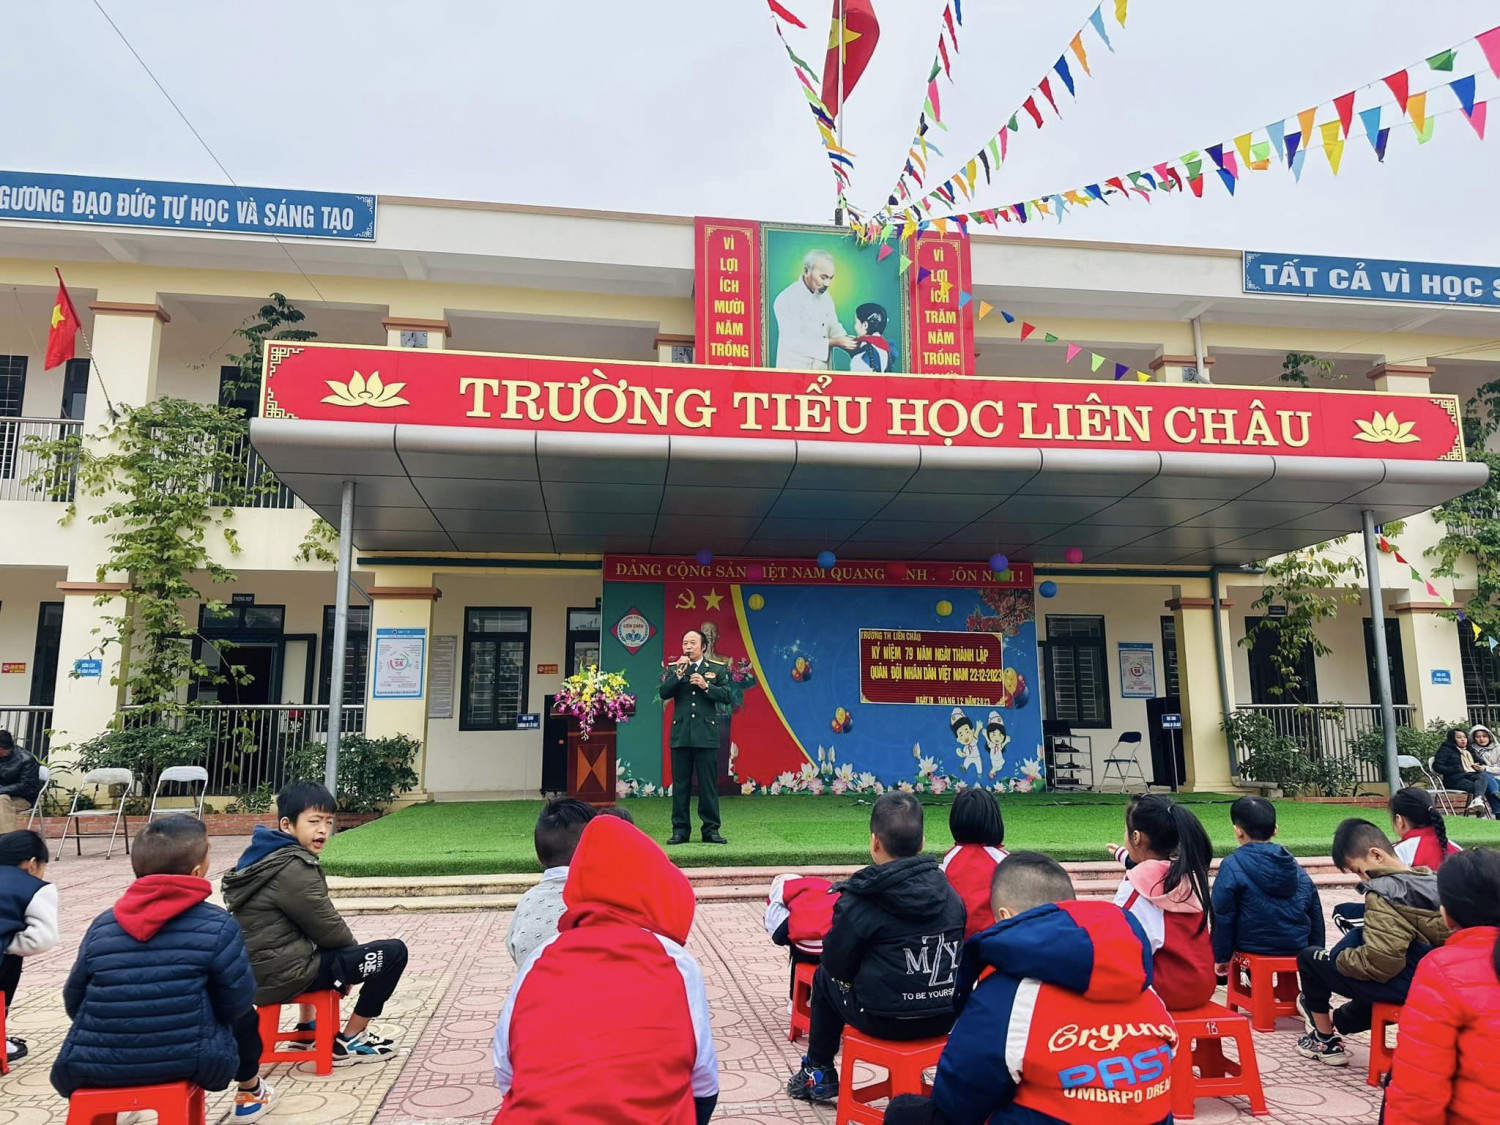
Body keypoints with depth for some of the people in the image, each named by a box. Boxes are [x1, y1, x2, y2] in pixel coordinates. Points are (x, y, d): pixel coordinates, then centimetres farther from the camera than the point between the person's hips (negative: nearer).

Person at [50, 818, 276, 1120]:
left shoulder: (102, 925, -1)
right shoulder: (218, 926, -11)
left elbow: (74, 1003, 8)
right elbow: (236, 1002, -5)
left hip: (93, 1067, 4)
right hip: (187, 1061, -3)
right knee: (243, 1015, 29)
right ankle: (250, 1094, 44)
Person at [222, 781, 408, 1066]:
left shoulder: (267, 855, 9)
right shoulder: (293, 868, -20)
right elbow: (327, 929, -14)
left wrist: (350, 949, 16)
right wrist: (355, 950, 5)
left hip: (258, 967, 10)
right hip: (281, 975, -10)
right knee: (394, 952, -10)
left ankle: (308, 1026, 36)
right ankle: (348, 1042, 4)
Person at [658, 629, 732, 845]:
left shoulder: (718, 669, 7)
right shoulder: (673, 668, 10)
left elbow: (726, 696, -1)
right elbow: (663, 693, -3)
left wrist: (706, 686, -14)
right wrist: (679, 673, -12)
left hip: (706, 735, -1)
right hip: (680, 734, 1)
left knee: (708, 784, 2)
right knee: (680, 784, 5)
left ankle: (710, 829, 10)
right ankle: (680, 830, 12)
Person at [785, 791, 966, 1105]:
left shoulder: (858, 902, -15)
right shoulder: (950, 894, -1)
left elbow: (837, 964, -8)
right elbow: (957, 954, 8)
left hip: (884, 1020, -4)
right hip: (947, 1017, 4)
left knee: (825, 978, 21)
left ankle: (818, 1073, 30)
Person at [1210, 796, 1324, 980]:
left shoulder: (1232, 866, -14)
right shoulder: (1293, 865, 4)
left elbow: (1223, 916, -14)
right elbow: (1315, 914, 10)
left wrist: (1222, 956, -4)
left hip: (1253, 945, -5)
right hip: (1296, 945, 5)